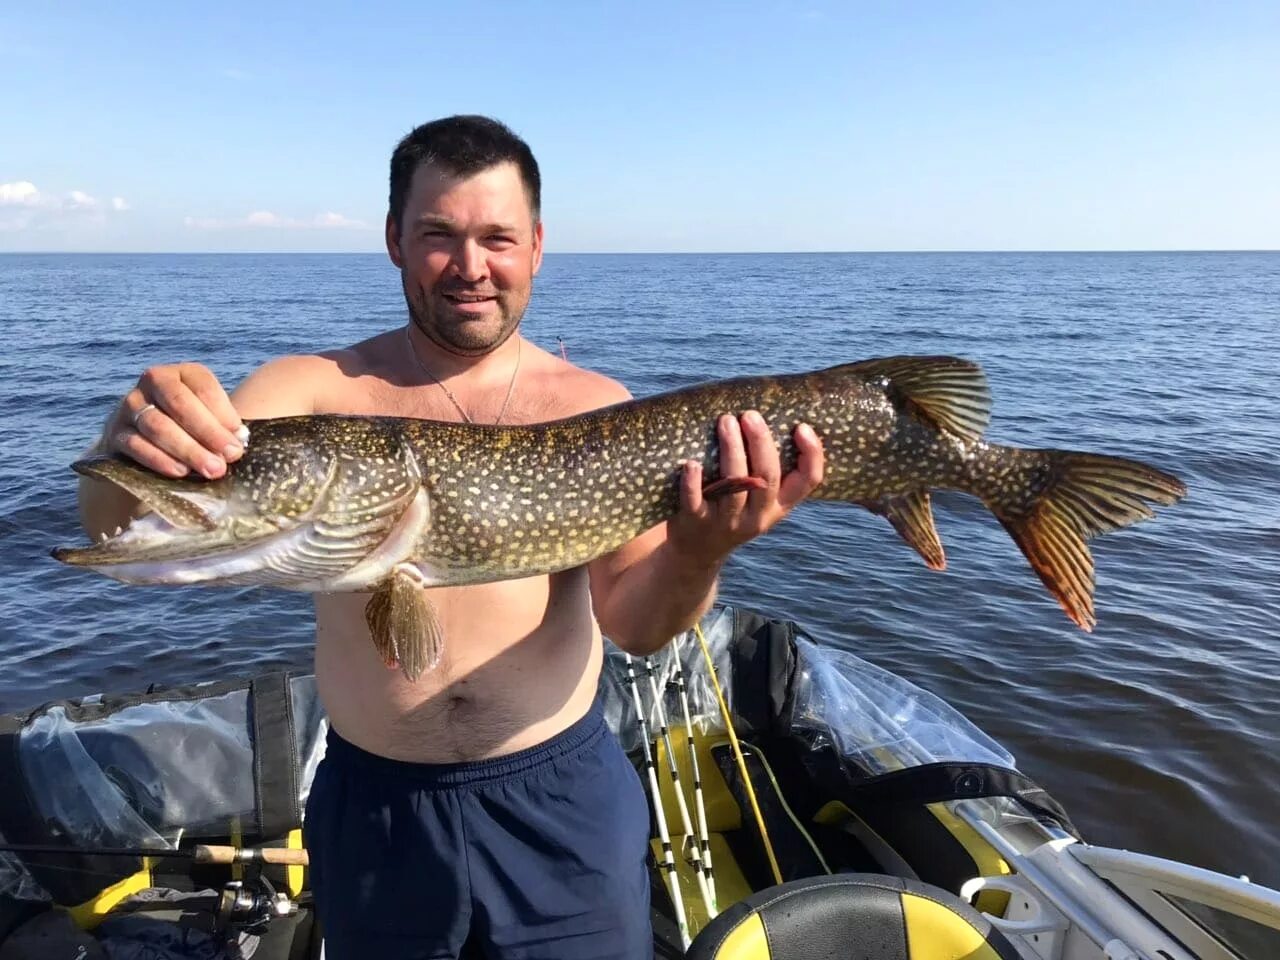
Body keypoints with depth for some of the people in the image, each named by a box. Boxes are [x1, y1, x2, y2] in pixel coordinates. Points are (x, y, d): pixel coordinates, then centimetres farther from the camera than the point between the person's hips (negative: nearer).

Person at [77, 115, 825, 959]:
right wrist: (138, 442, -39)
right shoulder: (314, 390, -6)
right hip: (373, 806, 1)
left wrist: (698, 555, -32)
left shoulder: (597, 407, -5)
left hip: (565, 796, 0)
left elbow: (635, 624, -11)